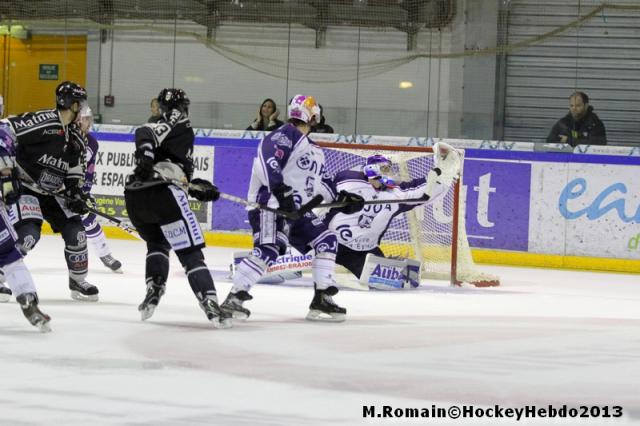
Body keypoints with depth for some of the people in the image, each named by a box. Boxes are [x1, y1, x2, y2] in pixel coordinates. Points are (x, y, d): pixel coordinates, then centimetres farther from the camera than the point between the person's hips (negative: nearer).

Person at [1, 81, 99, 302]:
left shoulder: (77, 138, 6)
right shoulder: (44, 122, -22)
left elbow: (74, 173, 14)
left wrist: (76, 193, -1)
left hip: (52, 193, 8)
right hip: (24, 186, -8)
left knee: (75, 231, 2)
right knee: (28, 232, -25)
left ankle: (78, 281, 18)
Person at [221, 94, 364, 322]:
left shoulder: (314, 150, 23)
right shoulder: (284, 135, -9)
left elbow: (323, 181, 28)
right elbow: (266, 163, -23)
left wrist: (341, 198, 13)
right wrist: (280, 190, -32)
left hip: (296, 209, 10)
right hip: (270, 203, -10)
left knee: (326, 240, 6)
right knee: (268, 250, -26)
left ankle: (322, 299, 7)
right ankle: (234, 297, -25)